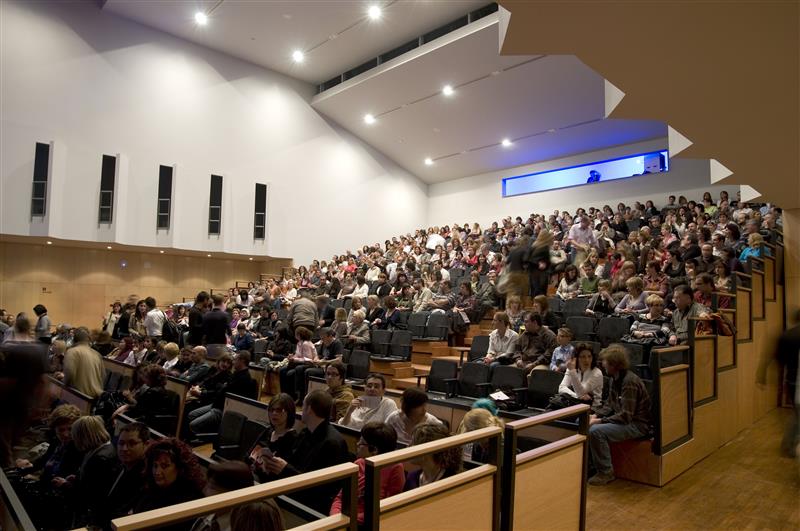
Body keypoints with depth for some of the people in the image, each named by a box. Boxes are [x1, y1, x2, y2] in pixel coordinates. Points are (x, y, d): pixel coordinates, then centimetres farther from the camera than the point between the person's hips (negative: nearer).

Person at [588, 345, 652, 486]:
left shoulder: (630, 381, -24)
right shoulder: (616, 379, 5)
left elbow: (626, 416, -27)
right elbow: (609, 404, 14)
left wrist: (600, 421, -22)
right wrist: (595, 416, -2)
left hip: (637, 425, -10)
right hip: (622, 419, 10)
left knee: (596, 431, -27)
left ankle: (605, 472, -9)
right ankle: (591, 463, 14)